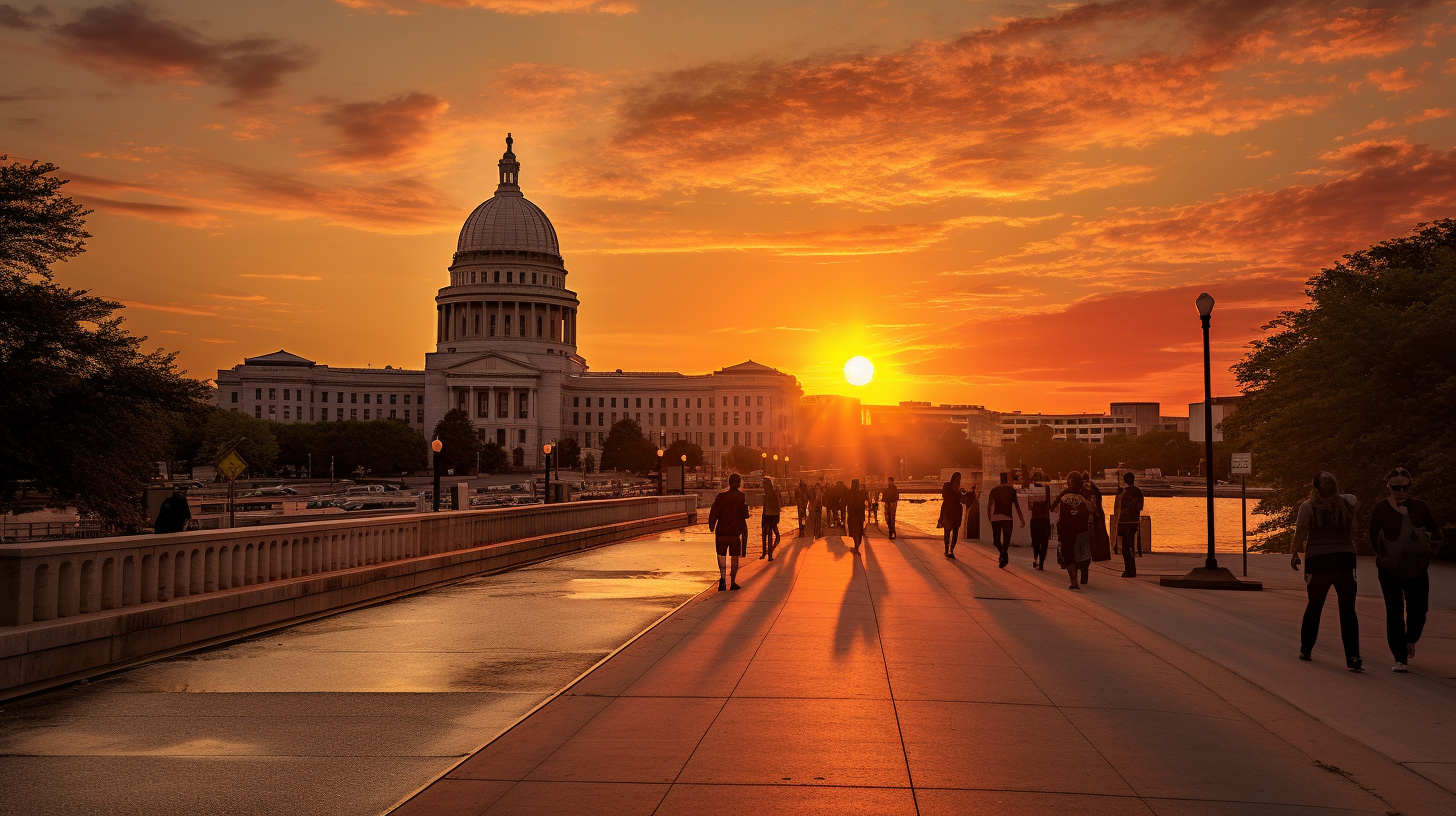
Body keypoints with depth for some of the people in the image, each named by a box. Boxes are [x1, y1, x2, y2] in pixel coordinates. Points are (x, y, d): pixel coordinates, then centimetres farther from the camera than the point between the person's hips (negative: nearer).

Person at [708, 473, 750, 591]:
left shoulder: (721, 496, -5)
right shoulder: (743, 497, -5)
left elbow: (713, 514, -6)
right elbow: (745, 516, -1)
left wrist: (711, 527, 7)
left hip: (722, 531, 0)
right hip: (736, 532, 0)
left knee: (721, 555, 11)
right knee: (734, 558, 10)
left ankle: (723, 577, -10)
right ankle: (733, 582, 11)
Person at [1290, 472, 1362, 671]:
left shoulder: (1308, 507, -3)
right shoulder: (1347, 502, 5)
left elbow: (1300, 533, -8)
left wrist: (1294, 554, 5)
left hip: (1317, 560, -1)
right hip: (1345, 559, 1)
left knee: (1314, 606, 17)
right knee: (1348, 610, 1)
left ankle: (1305, 650, 27)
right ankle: (1353, 657, -9)